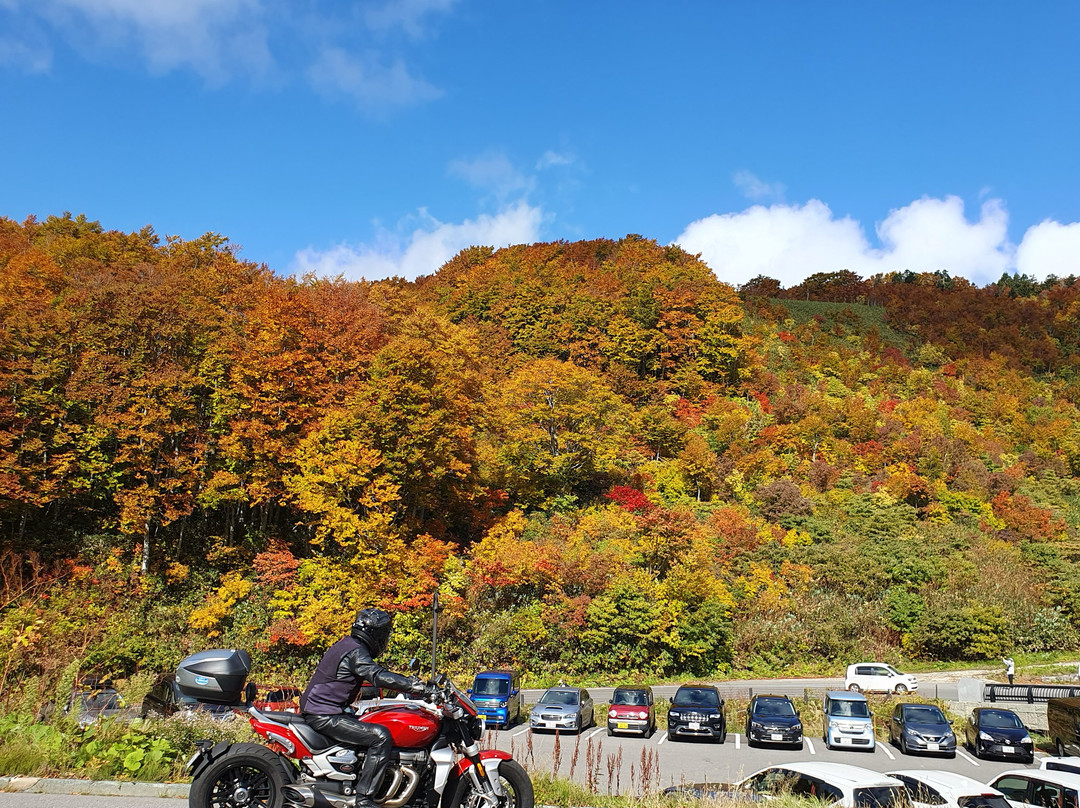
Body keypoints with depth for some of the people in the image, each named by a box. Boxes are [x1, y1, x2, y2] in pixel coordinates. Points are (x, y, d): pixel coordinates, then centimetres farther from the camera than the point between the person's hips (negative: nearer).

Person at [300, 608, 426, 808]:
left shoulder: (348, 644, 16)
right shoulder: (355, 651, -16)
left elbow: (374, 671, 23)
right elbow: (378, 676, -31)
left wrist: (408, 681, 17)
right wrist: (413, 685, -35)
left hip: (317, 711, 11)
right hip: (324, 715, -11)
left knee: (372, 729, 21)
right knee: (380, 736, -19)